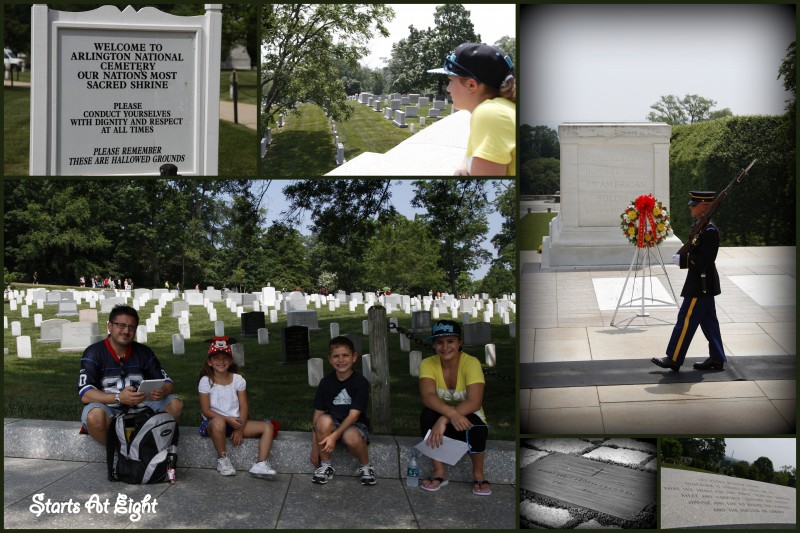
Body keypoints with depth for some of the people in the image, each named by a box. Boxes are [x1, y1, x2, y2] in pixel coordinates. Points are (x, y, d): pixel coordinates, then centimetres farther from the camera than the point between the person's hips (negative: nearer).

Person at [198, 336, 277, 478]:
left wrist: (240, 428, -13)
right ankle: (222, 459, -19)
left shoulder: (238, 379, 5)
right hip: (213, 422, -4)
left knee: (268, 426, -13)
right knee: (218, 423, -41)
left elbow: (244, 407, 2)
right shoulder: (206, 381, -3)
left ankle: (260, 464, -27)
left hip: (236, 422, 4)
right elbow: (206, 410, -9)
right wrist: (227, 419, -22)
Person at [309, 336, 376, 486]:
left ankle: (365, 467, -4)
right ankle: (325, 466, -11)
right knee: (324, 420, -32)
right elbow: (318, 413, -4)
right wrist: (314, 447, -6)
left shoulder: (361, 382, -13)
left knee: (351, 437, -38)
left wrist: (334, 436, -30)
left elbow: (354, 415, -19)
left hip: (355, 425, -3)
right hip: (333, 424, 3)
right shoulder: (326, 383, -4)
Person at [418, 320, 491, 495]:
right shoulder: (428, 364, -14)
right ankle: (439, 472, -14)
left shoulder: (471, 363, -20)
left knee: (473, 426, -35)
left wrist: (444, 419, -44)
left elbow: (475, 402, -32)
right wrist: (451, 413, -49)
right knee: (428, 415, -30)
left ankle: (478, 474, -8)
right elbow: (427, 396, -31)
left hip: (467, 419, -2)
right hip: (441, 420, 2)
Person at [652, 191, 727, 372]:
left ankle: (674, 359, 3)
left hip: (700, 285, -10)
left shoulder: (709, 231, -20)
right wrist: (682, 257, 7)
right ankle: (717, 359, 21)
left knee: (686, 321, -4)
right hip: (703, 283, 10)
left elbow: (706, 259, -24)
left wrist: (682, 260, -19)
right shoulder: (702, 227, 11)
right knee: (708, 321, 14)